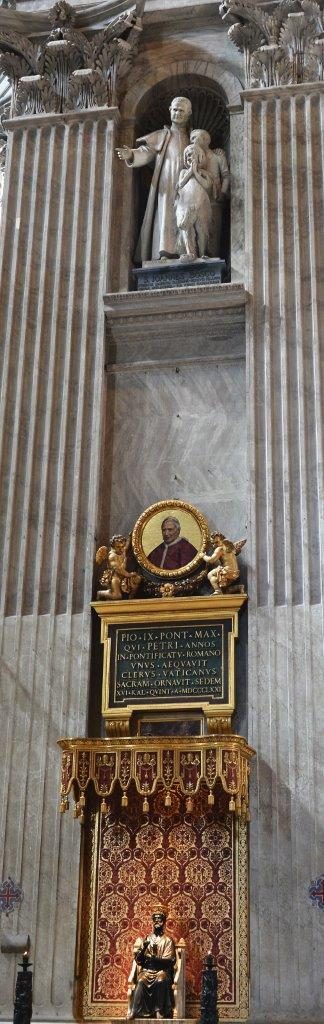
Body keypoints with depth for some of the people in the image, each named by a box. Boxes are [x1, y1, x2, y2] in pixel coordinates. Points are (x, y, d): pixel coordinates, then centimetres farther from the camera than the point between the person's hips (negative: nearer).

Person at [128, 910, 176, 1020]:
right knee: (141, 981, -32)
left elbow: (169, 961, -4)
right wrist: (143, 948, -10)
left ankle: (159, 1011, -31)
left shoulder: (168, 941, 8)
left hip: (162, 970, -1)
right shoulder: (145, 939, 16)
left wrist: (155, 958, -19)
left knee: (161, 980, -36)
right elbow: (138, 960, 9)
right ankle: (134, 1011, -38)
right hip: (146, 970, 1)